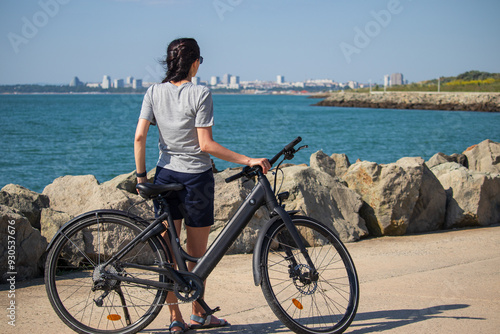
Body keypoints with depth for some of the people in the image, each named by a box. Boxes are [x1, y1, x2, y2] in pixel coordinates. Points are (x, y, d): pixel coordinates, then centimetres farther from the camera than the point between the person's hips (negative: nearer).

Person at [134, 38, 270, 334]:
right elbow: (206, 145, -18)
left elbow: (140, 136, -5)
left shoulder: (154, 92, 0)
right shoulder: (200, 95, -13)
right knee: (197, 252, 11)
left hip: (165, 176, 4)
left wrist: (141, 175, 4)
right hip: (196, 177, -4)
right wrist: (248, 160, -15)